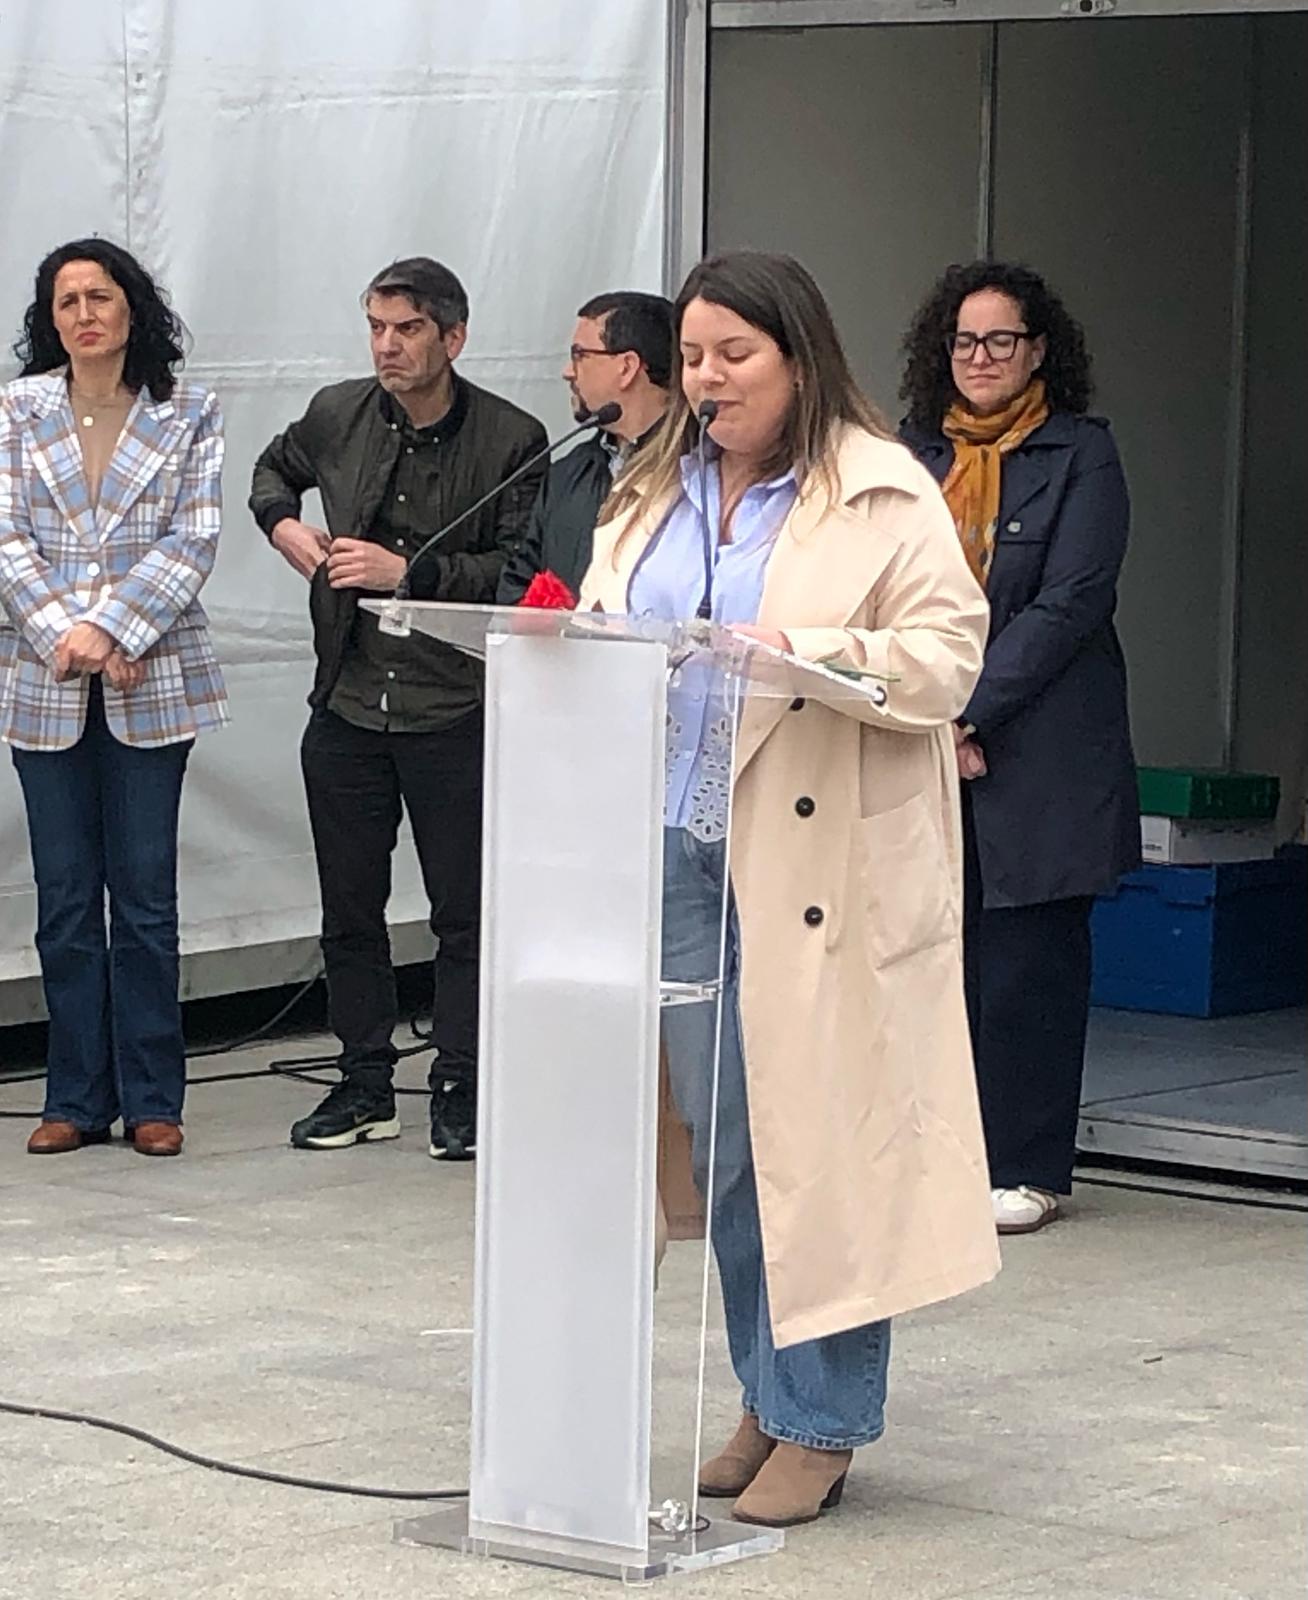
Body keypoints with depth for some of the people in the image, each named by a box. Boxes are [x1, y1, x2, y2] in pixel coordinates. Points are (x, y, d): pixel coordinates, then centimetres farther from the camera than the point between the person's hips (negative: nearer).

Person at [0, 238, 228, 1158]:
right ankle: (77, 1100, 11)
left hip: (152, 681, -1)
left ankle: (152, 1100, 8)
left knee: (146, 896, 1)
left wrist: (111, 629, -14)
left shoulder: (189, 416, 4)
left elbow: (194, 541, -3)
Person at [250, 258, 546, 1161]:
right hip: (347, 703, 4)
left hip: (454, 709, -4)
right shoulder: (338, 415, 6)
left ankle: (460, 1094, 9)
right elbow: (275, 470, 27)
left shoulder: (511, 440, -7)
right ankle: (366, 1087, 20)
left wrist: (411, 572, -18)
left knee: (463, 911, 1)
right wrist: (283, 524, 7)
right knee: (350, 907, 10)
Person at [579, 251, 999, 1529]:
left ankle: (822, 1424, 4)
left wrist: (806, 652, -24)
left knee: (818, 1131, -4)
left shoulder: (883, 498, -3)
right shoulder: (651, 494, 16)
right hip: (683, 848, 6)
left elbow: (948, 655, -10)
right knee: (718, 1136, 9)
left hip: (821, 859, -6)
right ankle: (768, 1401, 21)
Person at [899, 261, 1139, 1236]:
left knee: (1028, 957, -1)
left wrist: (971, 715, -13)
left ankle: (1026, 1167, 6)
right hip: (923, 745, 4)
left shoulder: (1082, 455, -1)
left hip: (1038, 751, -4)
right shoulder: (915, 455, 13)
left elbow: (1068, 605, -9)